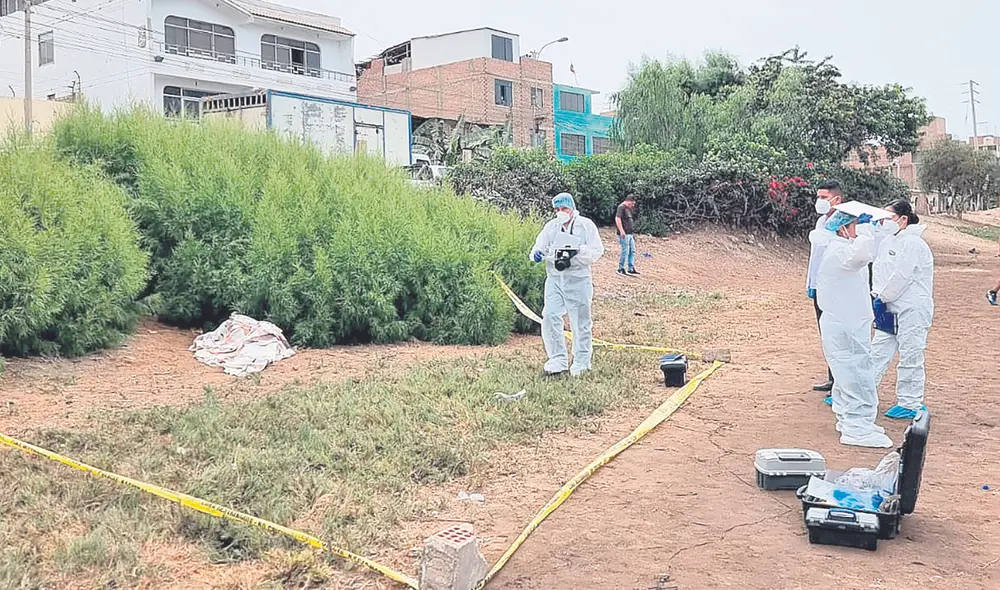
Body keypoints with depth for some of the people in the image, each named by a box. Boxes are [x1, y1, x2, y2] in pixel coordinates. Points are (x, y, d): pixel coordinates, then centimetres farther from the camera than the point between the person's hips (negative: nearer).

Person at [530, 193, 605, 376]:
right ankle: (557, 360, 2)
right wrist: (537, 253, -16)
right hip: (554, 278, 3)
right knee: (550, 316, -9)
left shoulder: (586, 225, 0)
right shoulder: (551, 226, 12)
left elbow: (597, 251, -5)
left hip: (578, 279, -3)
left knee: (580, 321, 3)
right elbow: (540, 244, 8)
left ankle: (581, 361, 17)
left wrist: (579, 251, -24)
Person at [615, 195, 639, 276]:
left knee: (632, 251, 10)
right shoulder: (621, 207, -10)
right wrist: (622, 231, -23)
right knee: (625, 251, -6)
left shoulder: (630, 208, 19)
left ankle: (631, 269, 16)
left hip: (630, 233, 10)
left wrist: (633, 232, 21)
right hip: (624, 234, -10)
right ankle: (621, 269, 4)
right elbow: (617, 219, -19)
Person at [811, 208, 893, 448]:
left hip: (842, 323, 11)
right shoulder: (841, 252, -22)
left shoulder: (833, 246, 9)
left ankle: (846, 418, 31)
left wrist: (831, 220, 15)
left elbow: (815, 235, 31)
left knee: (846, 374, 20)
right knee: (858, 375, -7)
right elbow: (864, 251, -44)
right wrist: (865, 230, -24)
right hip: (845, 327, -11)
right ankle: (858, 428, -3)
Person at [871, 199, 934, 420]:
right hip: (891, 308, 9)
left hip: (913, 309, -9)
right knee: (879, 351, 11)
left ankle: (910, 405, 10)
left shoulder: (913, 244, -16)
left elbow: (902, 277, -20)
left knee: (910, 357, 0)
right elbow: (879, 270, 13)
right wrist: (876, 294, -1)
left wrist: (883, 297, -11)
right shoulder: (888, 241, 11)